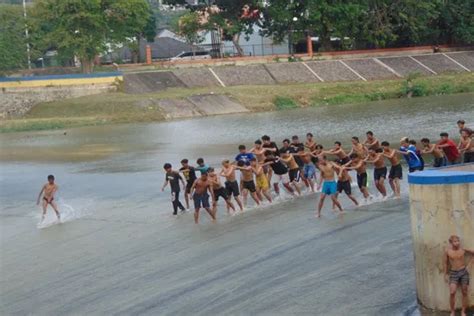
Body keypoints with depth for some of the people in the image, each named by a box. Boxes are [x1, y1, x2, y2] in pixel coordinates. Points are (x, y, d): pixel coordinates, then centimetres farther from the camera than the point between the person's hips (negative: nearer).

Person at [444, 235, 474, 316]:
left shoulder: (463, 250, -7)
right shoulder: (448, 251, -6)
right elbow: (446, 263, 5)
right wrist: (446, 274, 8)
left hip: (464, 272, 1)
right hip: (453, 273, -1)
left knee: (464, 292, 5)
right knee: (452, 293, -13)